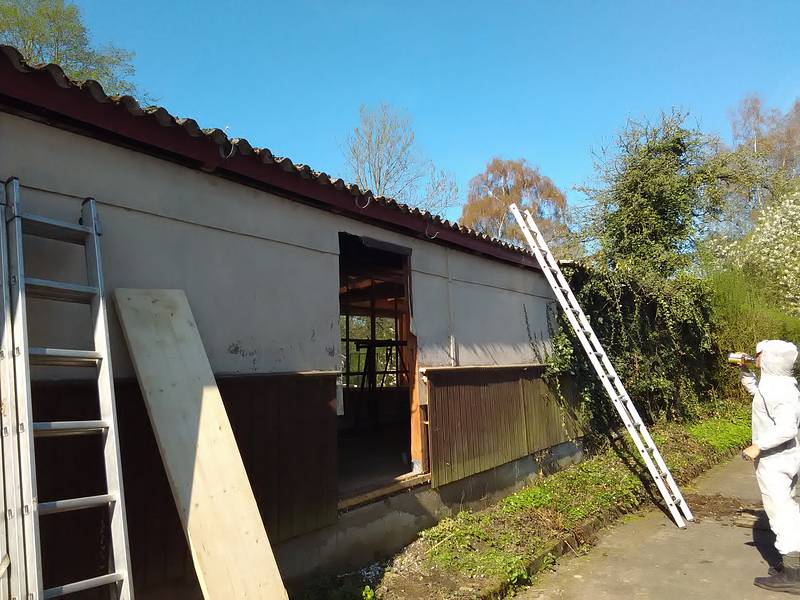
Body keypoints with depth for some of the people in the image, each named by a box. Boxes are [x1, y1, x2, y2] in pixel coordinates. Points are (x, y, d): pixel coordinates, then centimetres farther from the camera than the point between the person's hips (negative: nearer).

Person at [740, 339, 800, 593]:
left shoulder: (776, 389, -24)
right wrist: (745, 372, 18)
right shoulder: (776, 383, 8)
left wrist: (758, 446, -26)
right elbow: (755, 390, 30)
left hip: (773, 460, -11)